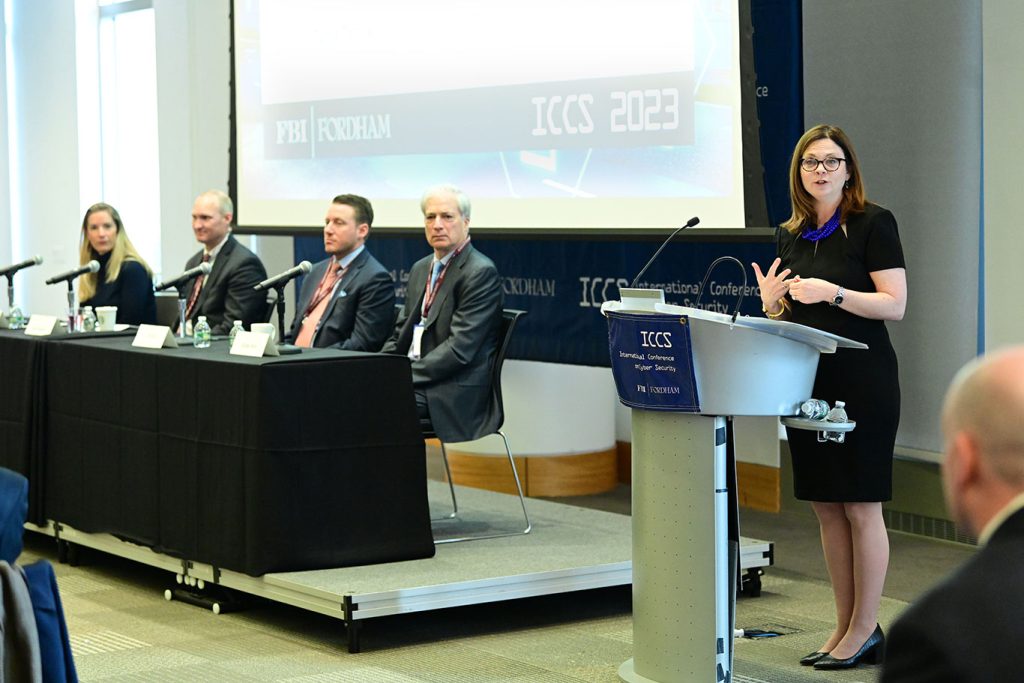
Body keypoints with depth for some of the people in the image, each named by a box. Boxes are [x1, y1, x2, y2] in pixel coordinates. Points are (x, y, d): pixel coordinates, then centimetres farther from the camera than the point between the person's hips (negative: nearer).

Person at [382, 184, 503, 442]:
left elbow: (460, 348, -16)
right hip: (416, 383, 7)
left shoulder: (481, 272, -9)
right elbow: (399, 335, 21)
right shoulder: (421, 269, 18)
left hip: (453, 394, -7)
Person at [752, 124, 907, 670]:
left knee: (861, 506, -3)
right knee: (825, 506, 10)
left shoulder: (873, 224, -6)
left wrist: (833, 293, -23)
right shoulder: (791, 236, 13)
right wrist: (771, 302, -3)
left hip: (862, 383, -7)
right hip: (807, 381, 7)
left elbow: (894, 305, -12)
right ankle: (844, 626, 18)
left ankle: (865, 631, 5)